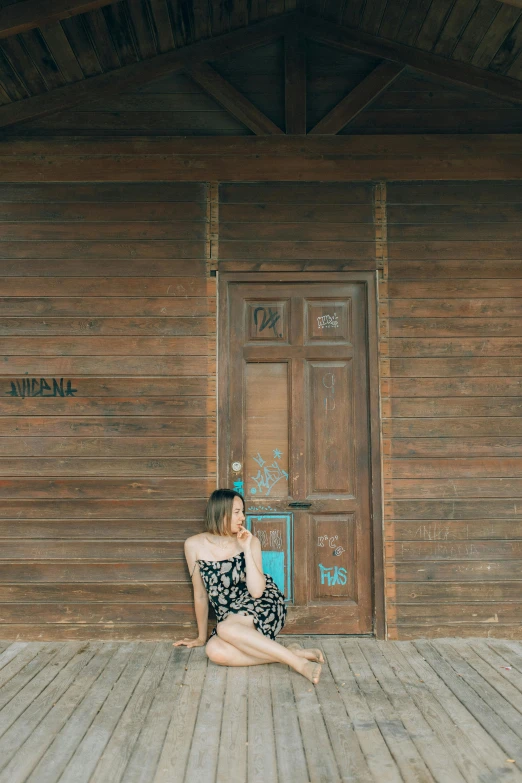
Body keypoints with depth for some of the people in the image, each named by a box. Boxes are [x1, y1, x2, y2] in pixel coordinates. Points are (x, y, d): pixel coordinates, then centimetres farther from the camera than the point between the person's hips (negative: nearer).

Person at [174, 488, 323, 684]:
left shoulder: (251, 541, -7)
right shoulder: (194, 545, -5)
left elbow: (256, 591, -17)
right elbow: (200, 595, 5)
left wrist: (247, 549, -21)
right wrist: (201, 637, 12)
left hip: (263, 605, -3)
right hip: (231, 616, 3)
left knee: (225, 628, -34)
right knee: (215, 651, -29)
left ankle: (299, 662, -32)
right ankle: (291, 652, -22)